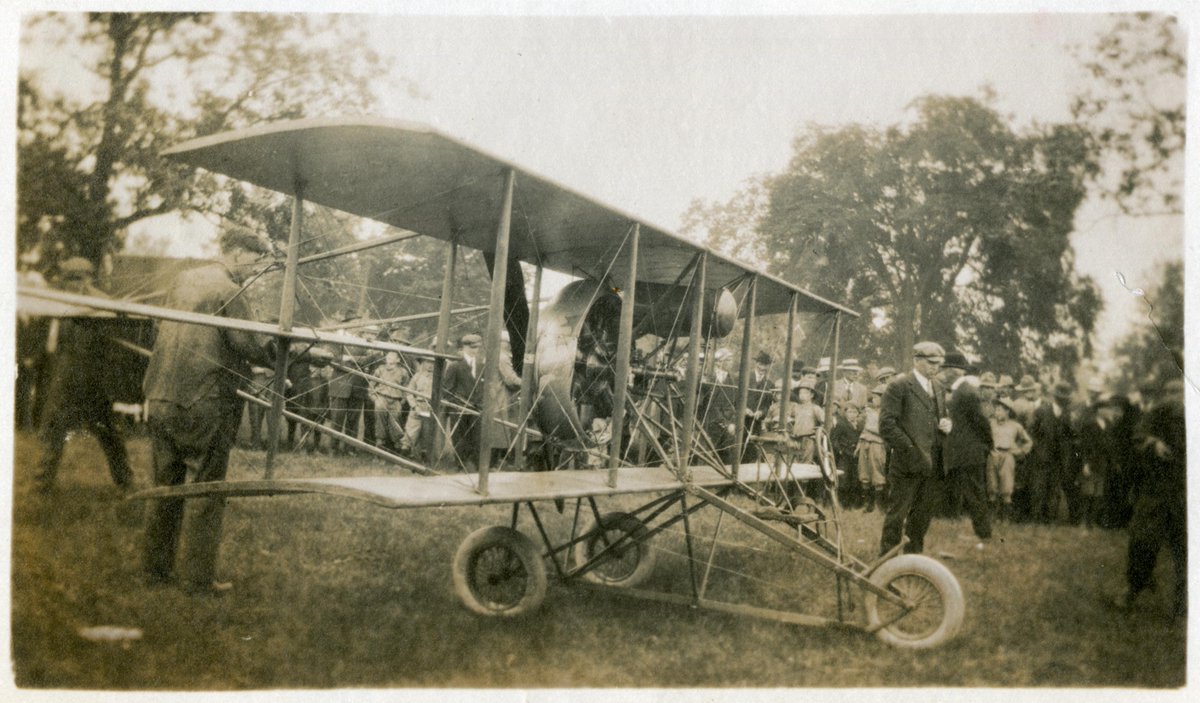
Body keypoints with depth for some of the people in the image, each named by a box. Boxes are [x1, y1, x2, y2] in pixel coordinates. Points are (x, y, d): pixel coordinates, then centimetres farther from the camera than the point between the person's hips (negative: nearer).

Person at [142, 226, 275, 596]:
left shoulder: (184, 279, 14)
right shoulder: (227, 290, -11)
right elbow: (247, 344, -16)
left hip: (162, 400, 8)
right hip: (203, 404, -7)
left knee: (165, 487, 16)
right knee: (207, 492, 2)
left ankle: (156, 567, 24)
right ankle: (199, 578, 5)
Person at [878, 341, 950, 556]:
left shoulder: (937, 386, 15)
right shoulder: (899, 385, -8)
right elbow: (886, 424, -14)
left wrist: (946, 424, 3)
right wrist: (912, 451, -18)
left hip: (933, 464, 7)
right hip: (907, 464, -7)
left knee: (923, 514, 14)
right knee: (897, 513, -1)